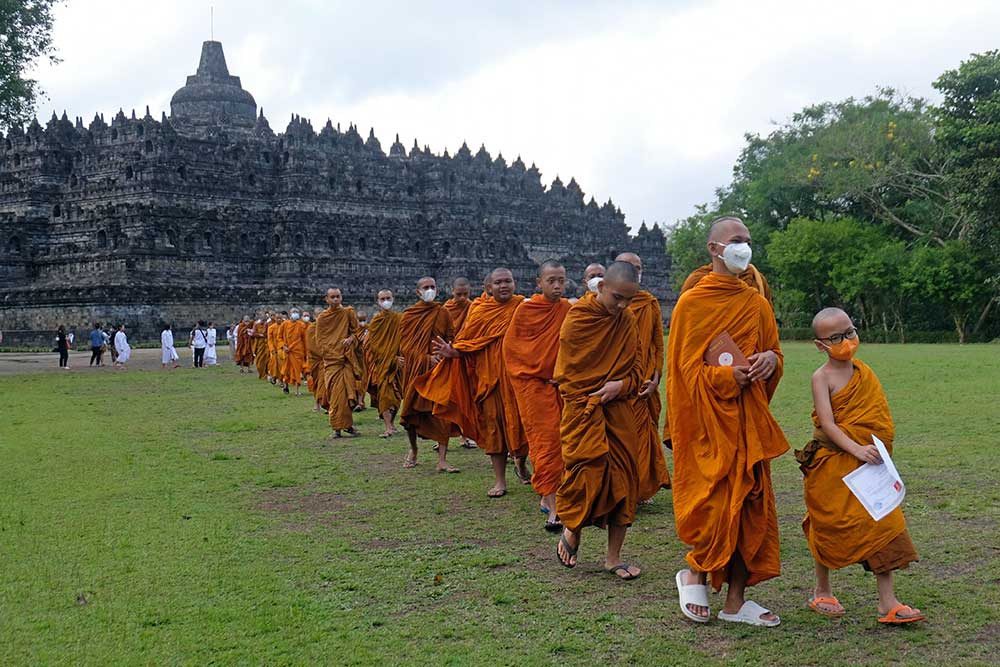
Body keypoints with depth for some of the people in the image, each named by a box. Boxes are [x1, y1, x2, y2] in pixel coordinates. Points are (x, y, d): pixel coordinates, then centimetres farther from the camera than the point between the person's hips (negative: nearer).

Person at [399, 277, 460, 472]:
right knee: (412, 410, 6)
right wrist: (426, 359, -15)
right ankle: (412, 450, 30)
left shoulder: (443, 313, 8)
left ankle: (442, 460, -10)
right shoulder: (408, 315, 5)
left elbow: (451, 340, 8)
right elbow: (405, 345, -2)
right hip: (414, 369, 0)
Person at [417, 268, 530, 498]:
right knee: (493, 423, 1)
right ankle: (499, 480, 9)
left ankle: (521, 463, 34)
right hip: (488, 374, 0)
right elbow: (467, 342, 4)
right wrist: (452, 351, -14)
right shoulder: (479, 310, 4)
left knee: (521, 420, 3)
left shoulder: (523, 307, 2)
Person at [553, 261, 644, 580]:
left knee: (623, 479, 4)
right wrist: (591, 405, -10)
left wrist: (621, 385, -12)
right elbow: (567, 374, -5)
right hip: (583, 410, -5)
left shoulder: (627, 321, 5)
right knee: (588, 473, -11)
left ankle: (613, 557, 16)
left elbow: (637, 369, 9)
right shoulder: (577, 318, -9)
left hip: (619, 410, 5)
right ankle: (572, 531, 20)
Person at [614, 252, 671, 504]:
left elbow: (658, 344, 9)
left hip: (644, 385, 3)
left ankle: (641, 489, 17)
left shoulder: (651, 304, 10)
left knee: (643, 434, 6)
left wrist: (655, 378, -2)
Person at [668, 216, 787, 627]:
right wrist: (730, 375, -21)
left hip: (748, 419, 5)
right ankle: (694, 574, 19)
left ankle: (736, 600, 14)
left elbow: (773, 352, 16)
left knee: (750, 505, 4)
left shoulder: (756, 304, 12)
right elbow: (687, 368, -8)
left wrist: (770, 359, -8)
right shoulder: (691, 303, -4)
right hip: (707, 419, -5)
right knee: (716, 503, -8)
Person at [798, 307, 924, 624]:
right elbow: (827, 424, -20)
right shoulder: (822, 377, -11)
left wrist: (876, 453, 7)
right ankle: (822, 592, 28)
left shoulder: (865, 372, 6)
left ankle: (888, 603, 2)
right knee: (829, 527, 8)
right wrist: (857, 449, -31)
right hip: (832, 465, -5)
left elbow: (876, 418, 15)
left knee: (883, 524, -2)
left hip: (866, 465, 5)